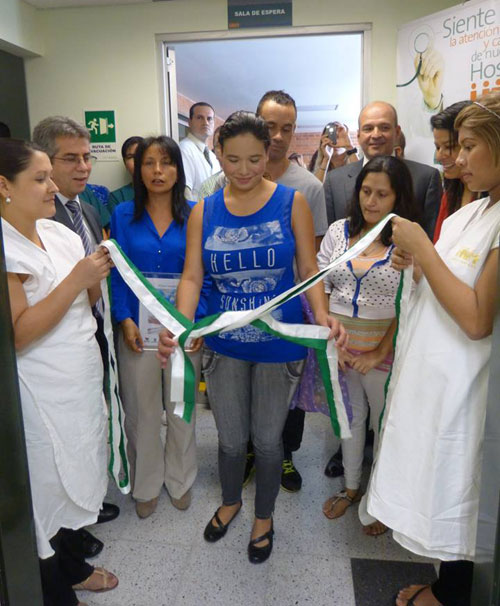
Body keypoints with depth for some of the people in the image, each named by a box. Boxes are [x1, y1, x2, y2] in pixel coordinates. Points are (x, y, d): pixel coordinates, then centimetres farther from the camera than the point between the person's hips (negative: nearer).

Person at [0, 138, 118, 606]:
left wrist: (98, 275, -7)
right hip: (43, 395, -7)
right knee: (48, 489, 11)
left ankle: (72, 566, 45)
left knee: (74, 477, 22)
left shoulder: (60, 233, 5)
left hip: (83, 381, 7)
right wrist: (77, 278, -23)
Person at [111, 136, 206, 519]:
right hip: (138, 327, 0)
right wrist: (125, 319, -13)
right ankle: (147, 484, 34)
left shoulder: (193, 216, 0)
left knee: (181, 407, 14)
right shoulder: (124, 215, 1)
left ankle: (180, 479, 37)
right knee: (141, 409, 12)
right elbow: (118, 272, 0)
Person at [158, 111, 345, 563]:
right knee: (231, 438, 17)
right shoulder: (204, 212, -1)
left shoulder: (291, 202, -6)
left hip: (279, 344, -2)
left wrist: (323, 315, -25)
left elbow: (310, 268, -7)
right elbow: (192, 276, -6)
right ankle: (231, 500, 50)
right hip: (223, 344, 2)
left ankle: (264, 516, 43)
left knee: (267, 439, 15)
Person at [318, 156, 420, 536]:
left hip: (384, 346, -3)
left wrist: (380, 352, -15)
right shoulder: (339, 231, 3)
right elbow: (319, 285, 3)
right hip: (339, 342, 4)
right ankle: (351, 487, 41)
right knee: (350, 415, 19)